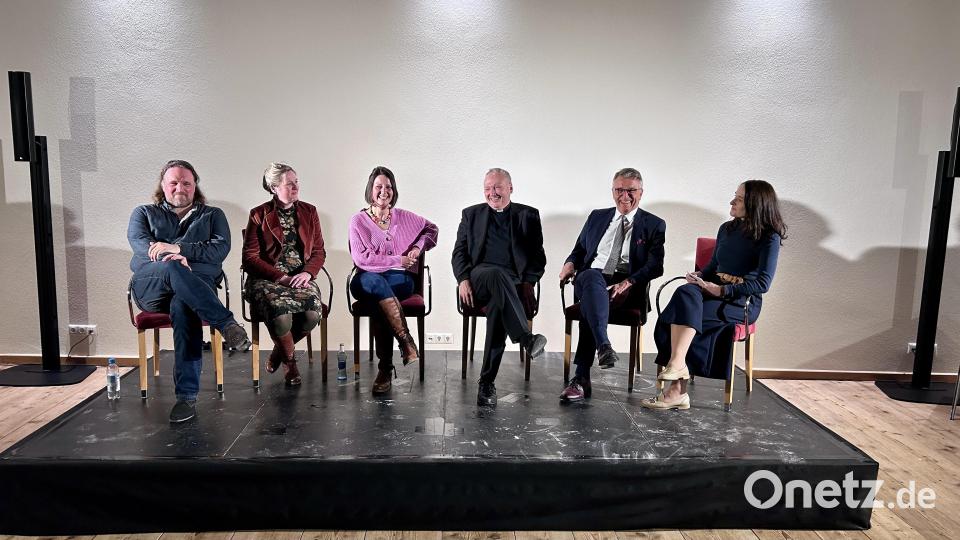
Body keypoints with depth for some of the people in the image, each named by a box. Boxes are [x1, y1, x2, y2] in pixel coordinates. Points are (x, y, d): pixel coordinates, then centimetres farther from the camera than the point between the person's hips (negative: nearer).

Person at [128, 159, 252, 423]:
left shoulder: (212, 215, 22)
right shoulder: (144, 213, 24)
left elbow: (221, 248, 2)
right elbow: (139, 242, 1)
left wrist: (178, 248, -13)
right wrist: (170, 259, -21)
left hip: (198, 285, -1)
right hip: (151, 288, 1)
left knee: (182, 306, -38)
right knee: (172, 269, -37)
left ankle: (187, 396, -42)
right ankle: (227, 324, -41)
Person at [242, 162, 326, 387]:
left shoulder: (309, 212, 13)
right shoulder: (259, 215, 2)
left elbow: (319, 251, 11)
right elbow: (250, 258, -3)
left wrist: (307, 273, -9)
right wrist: (280, 277, -14)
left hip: (301, 278, 3)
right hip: (267, 280, -3)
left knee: (312, 314, -28)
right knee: (280, 315, -33)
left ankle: (279, 351, 6)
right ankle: (290, 361, 1)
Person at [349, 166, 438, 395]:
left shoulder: (404, 217, 13)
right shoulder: (358, 221, 6)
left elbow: (431, 228, 29)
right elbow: (361, 258, -6)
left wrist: (419, 247, 8)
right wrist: (398, 260, -8)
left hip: (401, 280, 1)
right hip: (368, 280, 0)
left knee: (377, 300, -34)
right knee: (372, 282, -39)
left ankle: (385, 369, -32)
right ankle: (406, 340, -41)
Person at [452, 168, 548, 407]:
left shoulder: (528, 215, 16)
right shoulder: (472, 214, 21)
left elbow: (538, 258, 10)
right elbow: (459, 253, 14)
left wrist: (523, 284, -7)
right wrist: (463, 279, -5)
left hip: (513, 283, 0)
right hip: (479, 280, 0)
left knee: (498, 303, -35)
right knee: (497, 274, -37)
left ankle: (487, 381, -31)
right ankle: (526, 339, -46)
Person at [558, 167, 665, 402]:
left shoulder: (654, 225, 12)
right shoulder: (597, 217, 23)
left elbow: (655, 266, 0)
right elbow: (579, 250, 26)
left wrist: (628, 283, -19)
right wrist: (570, 263, 0)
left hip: (627, 288, -2)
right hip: (590, 281, 2)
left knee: (591, 302, -35)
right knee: (591, 276, -37)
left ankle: (581, 378, -38)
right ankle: (604, 347, -52)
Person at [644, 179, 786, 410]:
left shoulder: (769, 237, -2)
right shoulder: (727, 229, 17)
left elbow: (762, 283, -11)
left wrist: (721, 290, -18)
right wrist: (699, 276, 4)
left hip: (744, 301, -5)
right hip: (714, 292, 5)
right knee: (685, 292, -30)